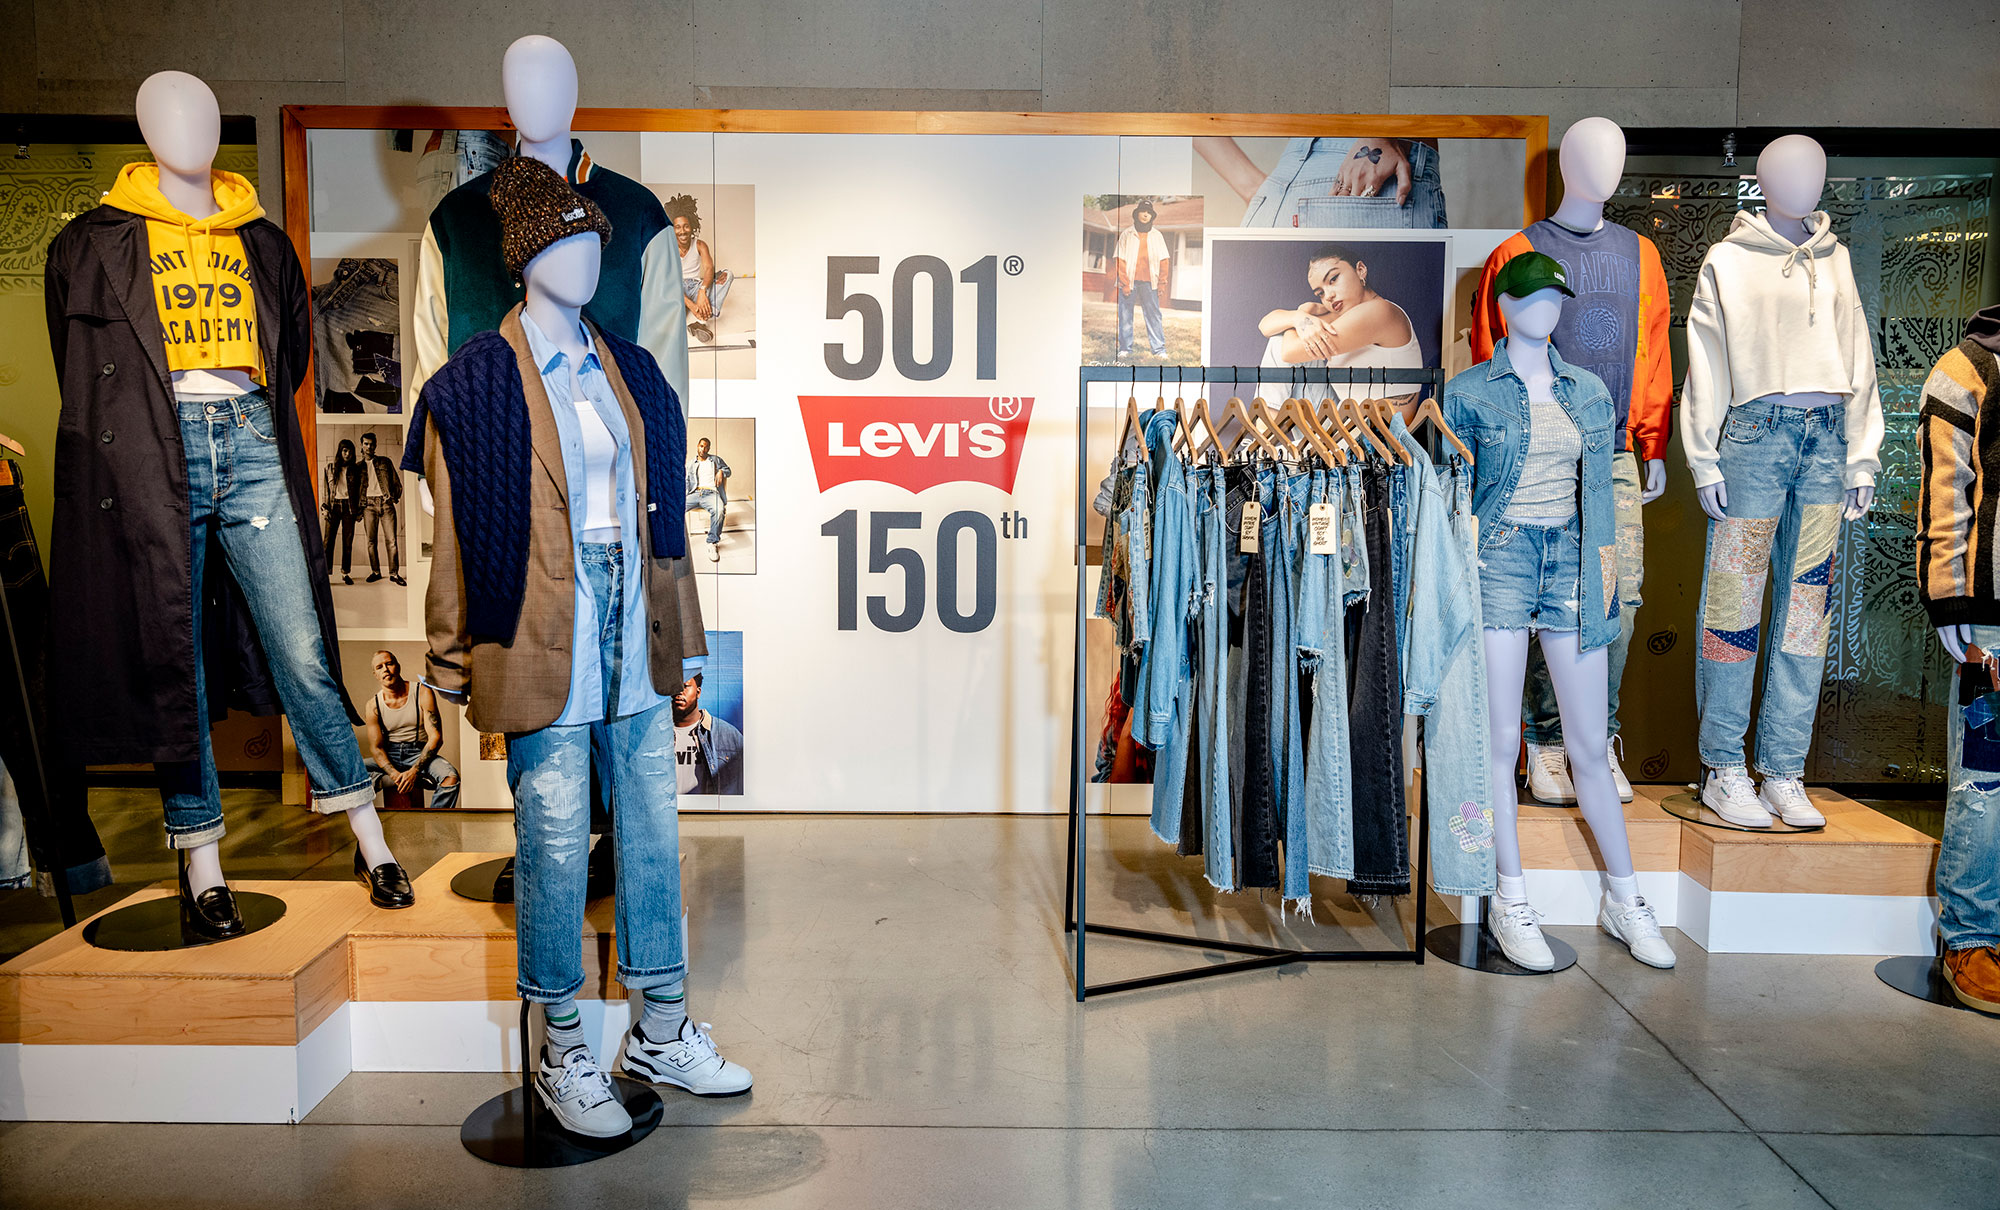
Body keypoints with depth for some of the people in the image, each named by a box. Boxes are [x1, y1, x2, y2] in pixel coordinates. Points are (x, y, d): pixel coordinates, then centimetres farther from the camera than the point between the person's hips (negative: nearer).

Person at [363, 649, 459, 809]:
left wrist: (414, 770, -22)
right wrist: (394, 774, -23)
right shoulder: (373, 705, 0)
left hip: (420, 754, -2)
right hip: (389, 758, 2)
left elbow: (436, 737, -10)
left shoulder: (422, 693, -5)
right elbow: (376, 747, -3)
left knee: (451, 777, -32)